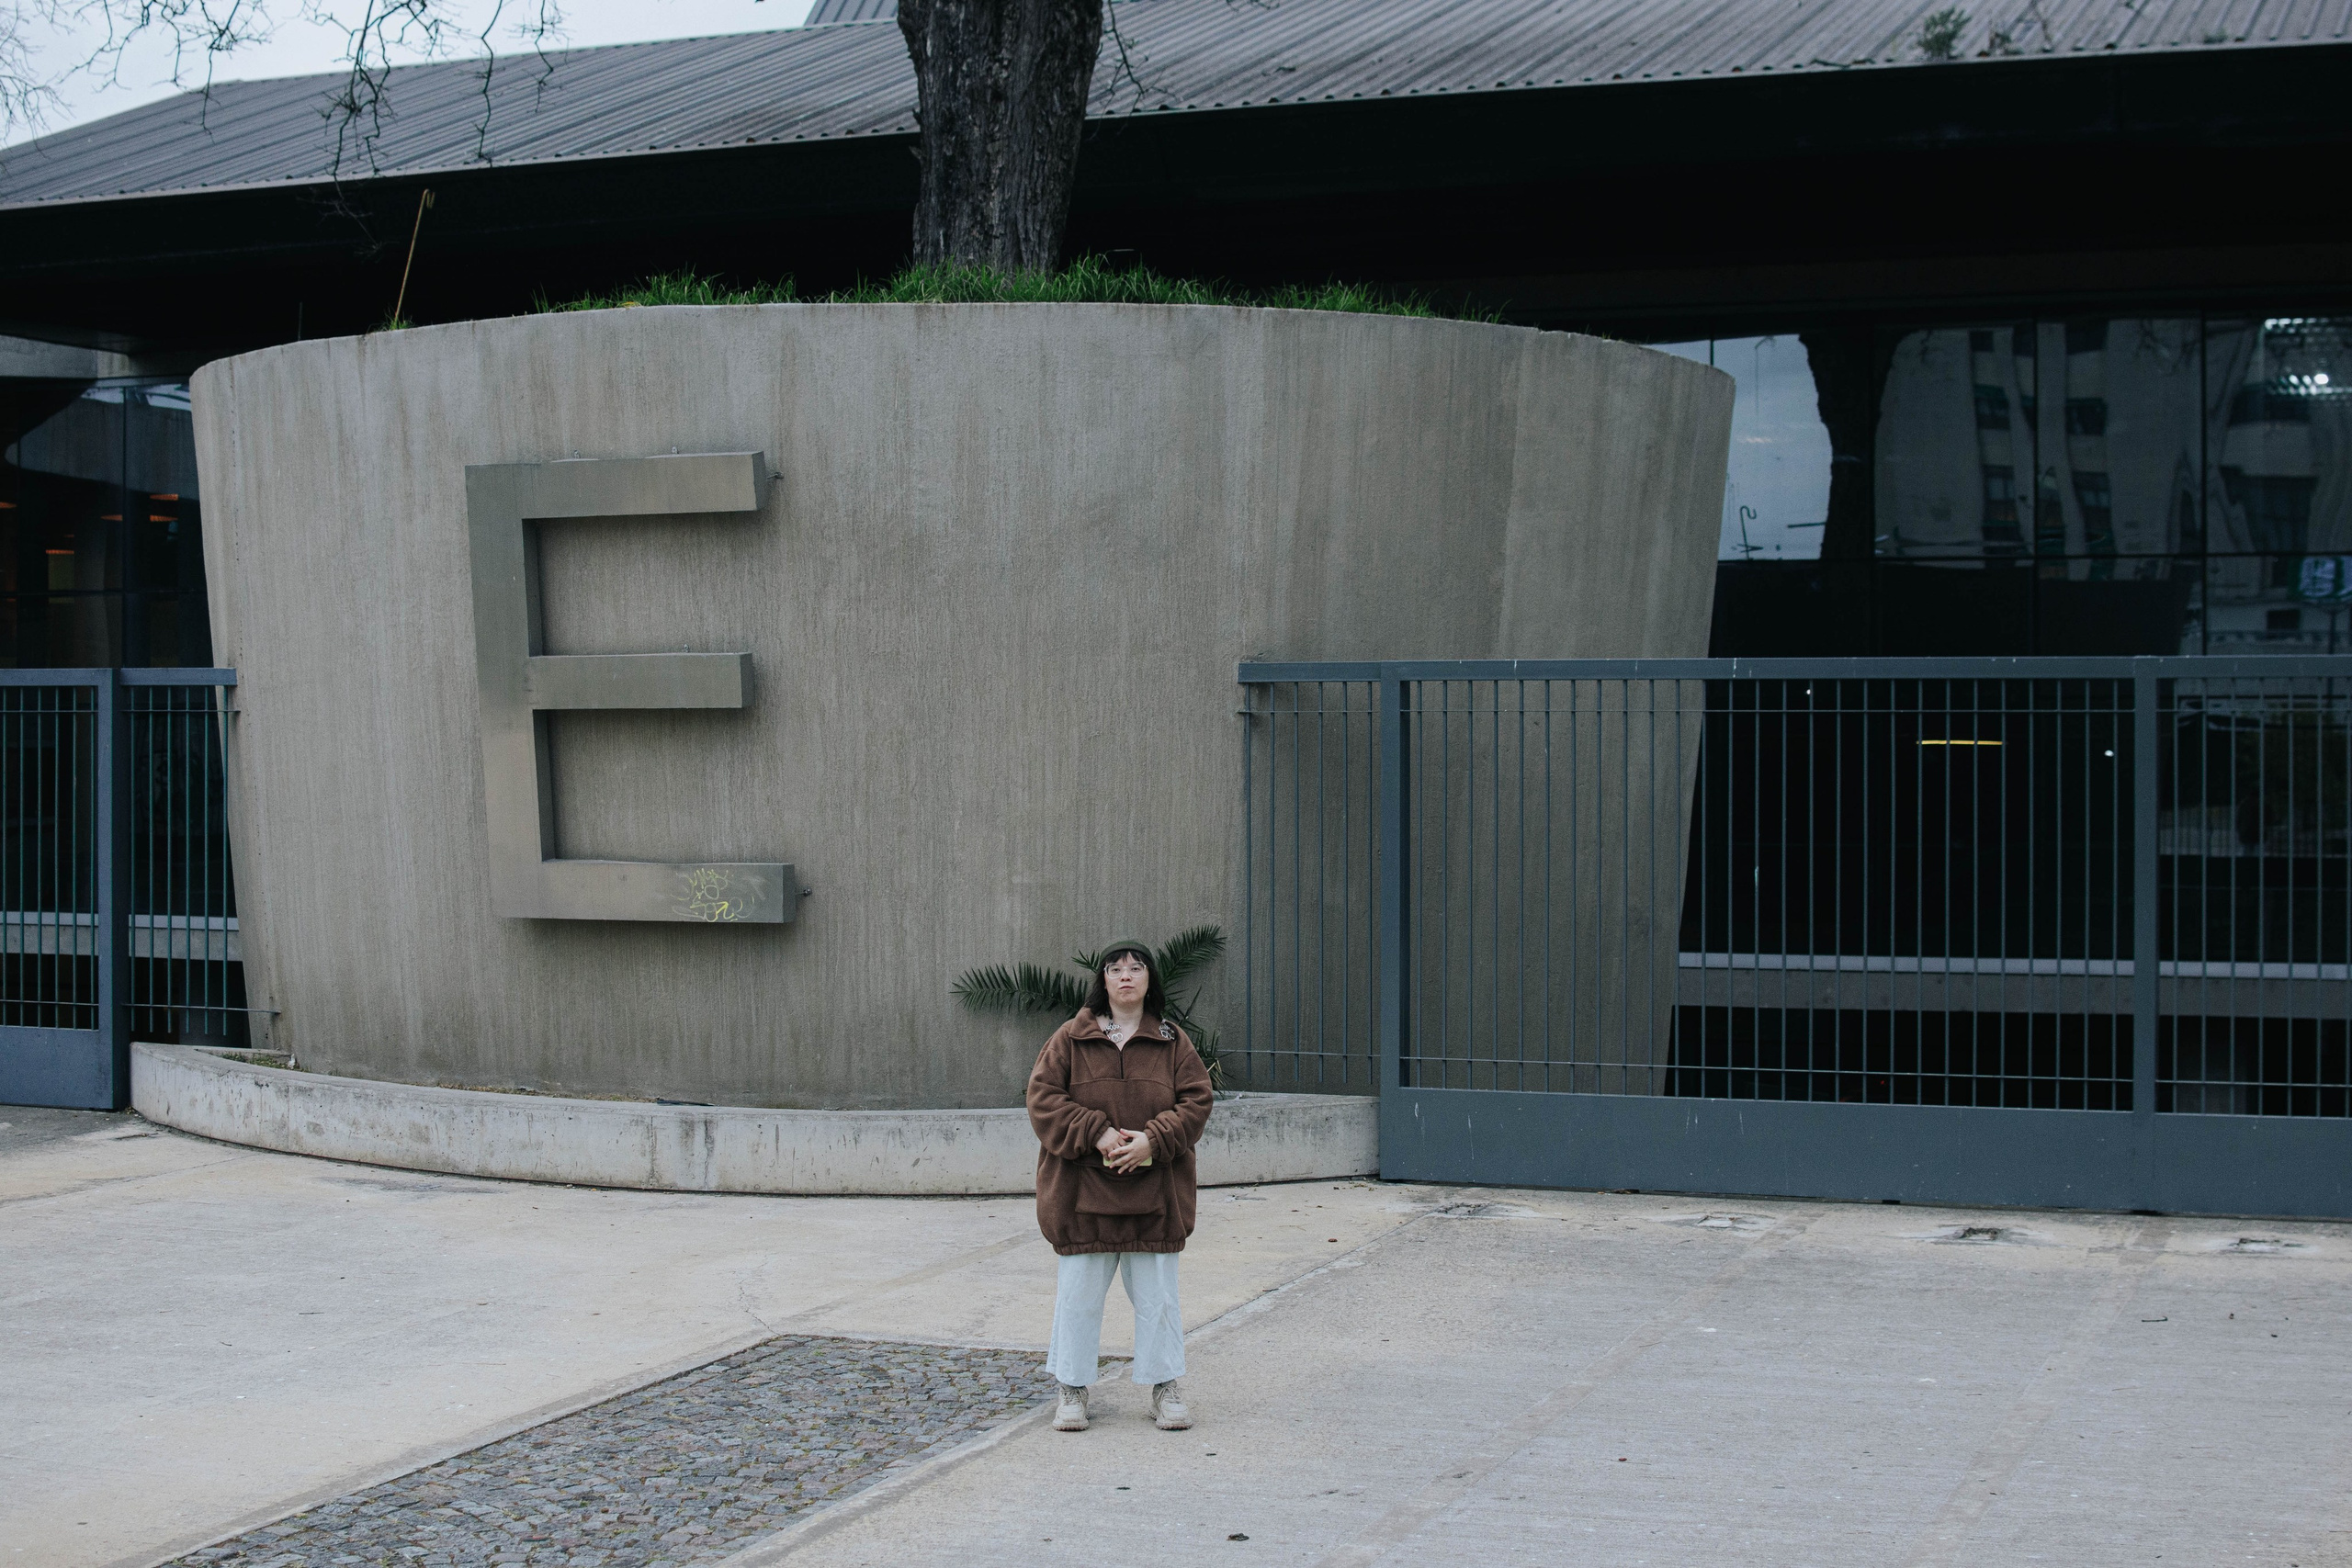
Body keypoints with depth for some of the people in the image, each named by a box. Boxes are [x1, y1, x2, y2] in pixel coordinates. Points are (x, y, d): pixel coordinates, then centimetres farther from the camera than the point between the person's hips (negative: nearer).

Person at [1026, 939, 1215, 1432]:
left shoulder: (1173, 1042, 6)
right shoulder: (1072, 1039, 3)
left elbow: (1196, 1101, 2)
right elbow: (1043, 1096, -2)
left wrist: (1154, 1140, -14)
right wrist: (1096, 1134, -15)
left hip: (1154, 1193, 1)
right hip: (1083, 1193, -1)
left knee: (1157, 1294, 5)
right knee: (1079, 1293, 4)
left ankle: (1165, 1389, 17)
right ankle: (1074, 1390, 15)